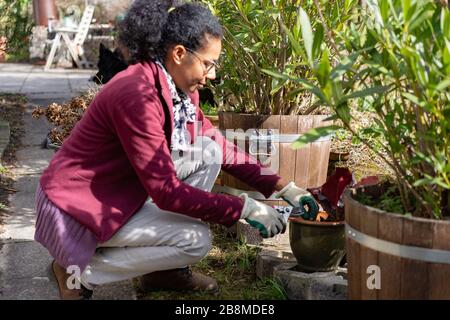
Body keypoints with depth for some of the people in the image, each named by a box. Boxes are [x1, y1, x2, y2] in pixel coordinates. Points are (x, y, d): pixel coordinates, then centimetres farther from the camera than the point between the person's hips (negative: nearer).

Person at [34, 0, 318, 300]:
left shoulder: (179, 90, -1)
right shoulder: (137, 94, -29)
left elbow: (219, 145, 9)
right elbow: (167, 192, -27)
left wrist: (282, 186, 1)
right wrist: (245, 208, -22)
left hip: (122, 190, 9)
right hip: (79, 207, -9)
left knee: (208, 151, -1)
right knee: (196, 240, -16)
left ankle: (167, 269, 8)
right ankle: (79, 271, -2)